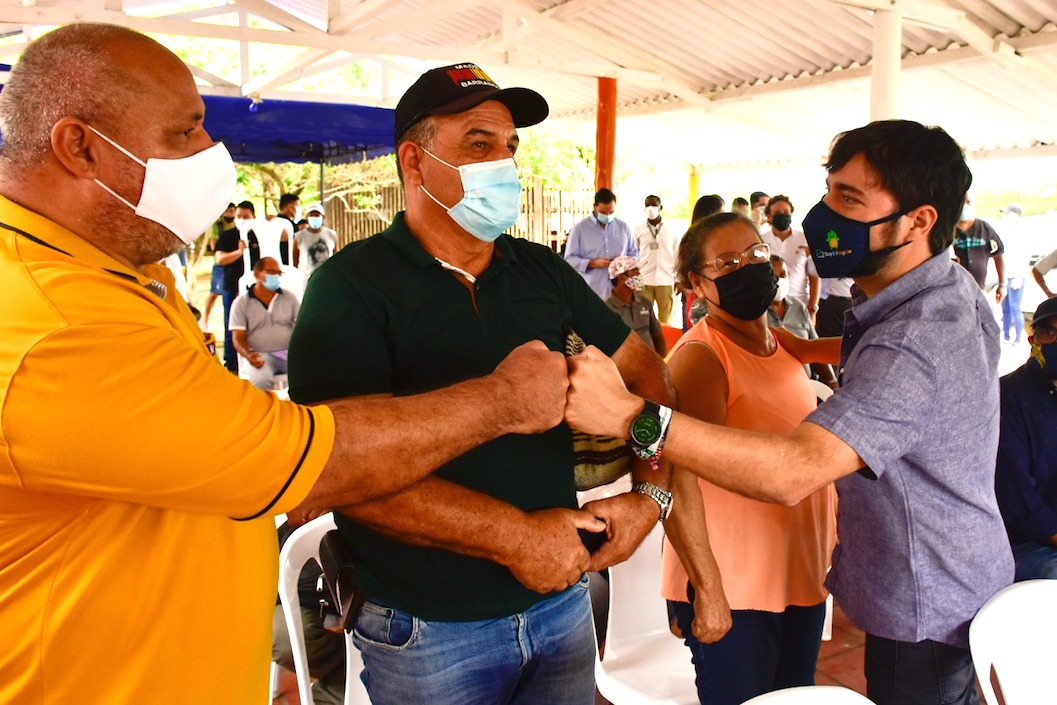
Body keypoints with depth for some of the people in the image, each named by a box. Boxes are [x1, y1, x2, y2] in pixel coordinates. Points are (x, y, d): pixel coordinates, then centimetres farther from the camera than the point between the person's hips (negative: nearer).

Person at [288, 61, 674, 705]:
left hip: (562, 601, 5)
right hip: (428, 633, -4)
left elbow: (648, 375, 10)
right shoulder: (351, 286, -12)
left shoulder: (545, 272, 5)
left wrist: (650, 494, -6)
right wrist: (517, 534, -22)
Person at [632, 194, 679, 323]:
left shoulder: (671, 229, 6)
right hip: (643, 280, 0)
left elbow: (677, 255, 10)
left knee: (665, 317, 2)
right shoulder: (638, 229, 6)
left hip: (666, 280, 0)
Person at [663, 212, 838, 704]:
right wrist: (708, 589, -27)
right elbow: (677, 480, -27)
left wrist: (831, 545, 18)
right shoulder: (699, 357, -18)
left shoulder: (781, 344, 8)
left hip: (802, 576, 8)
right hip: (730, 591, -8)